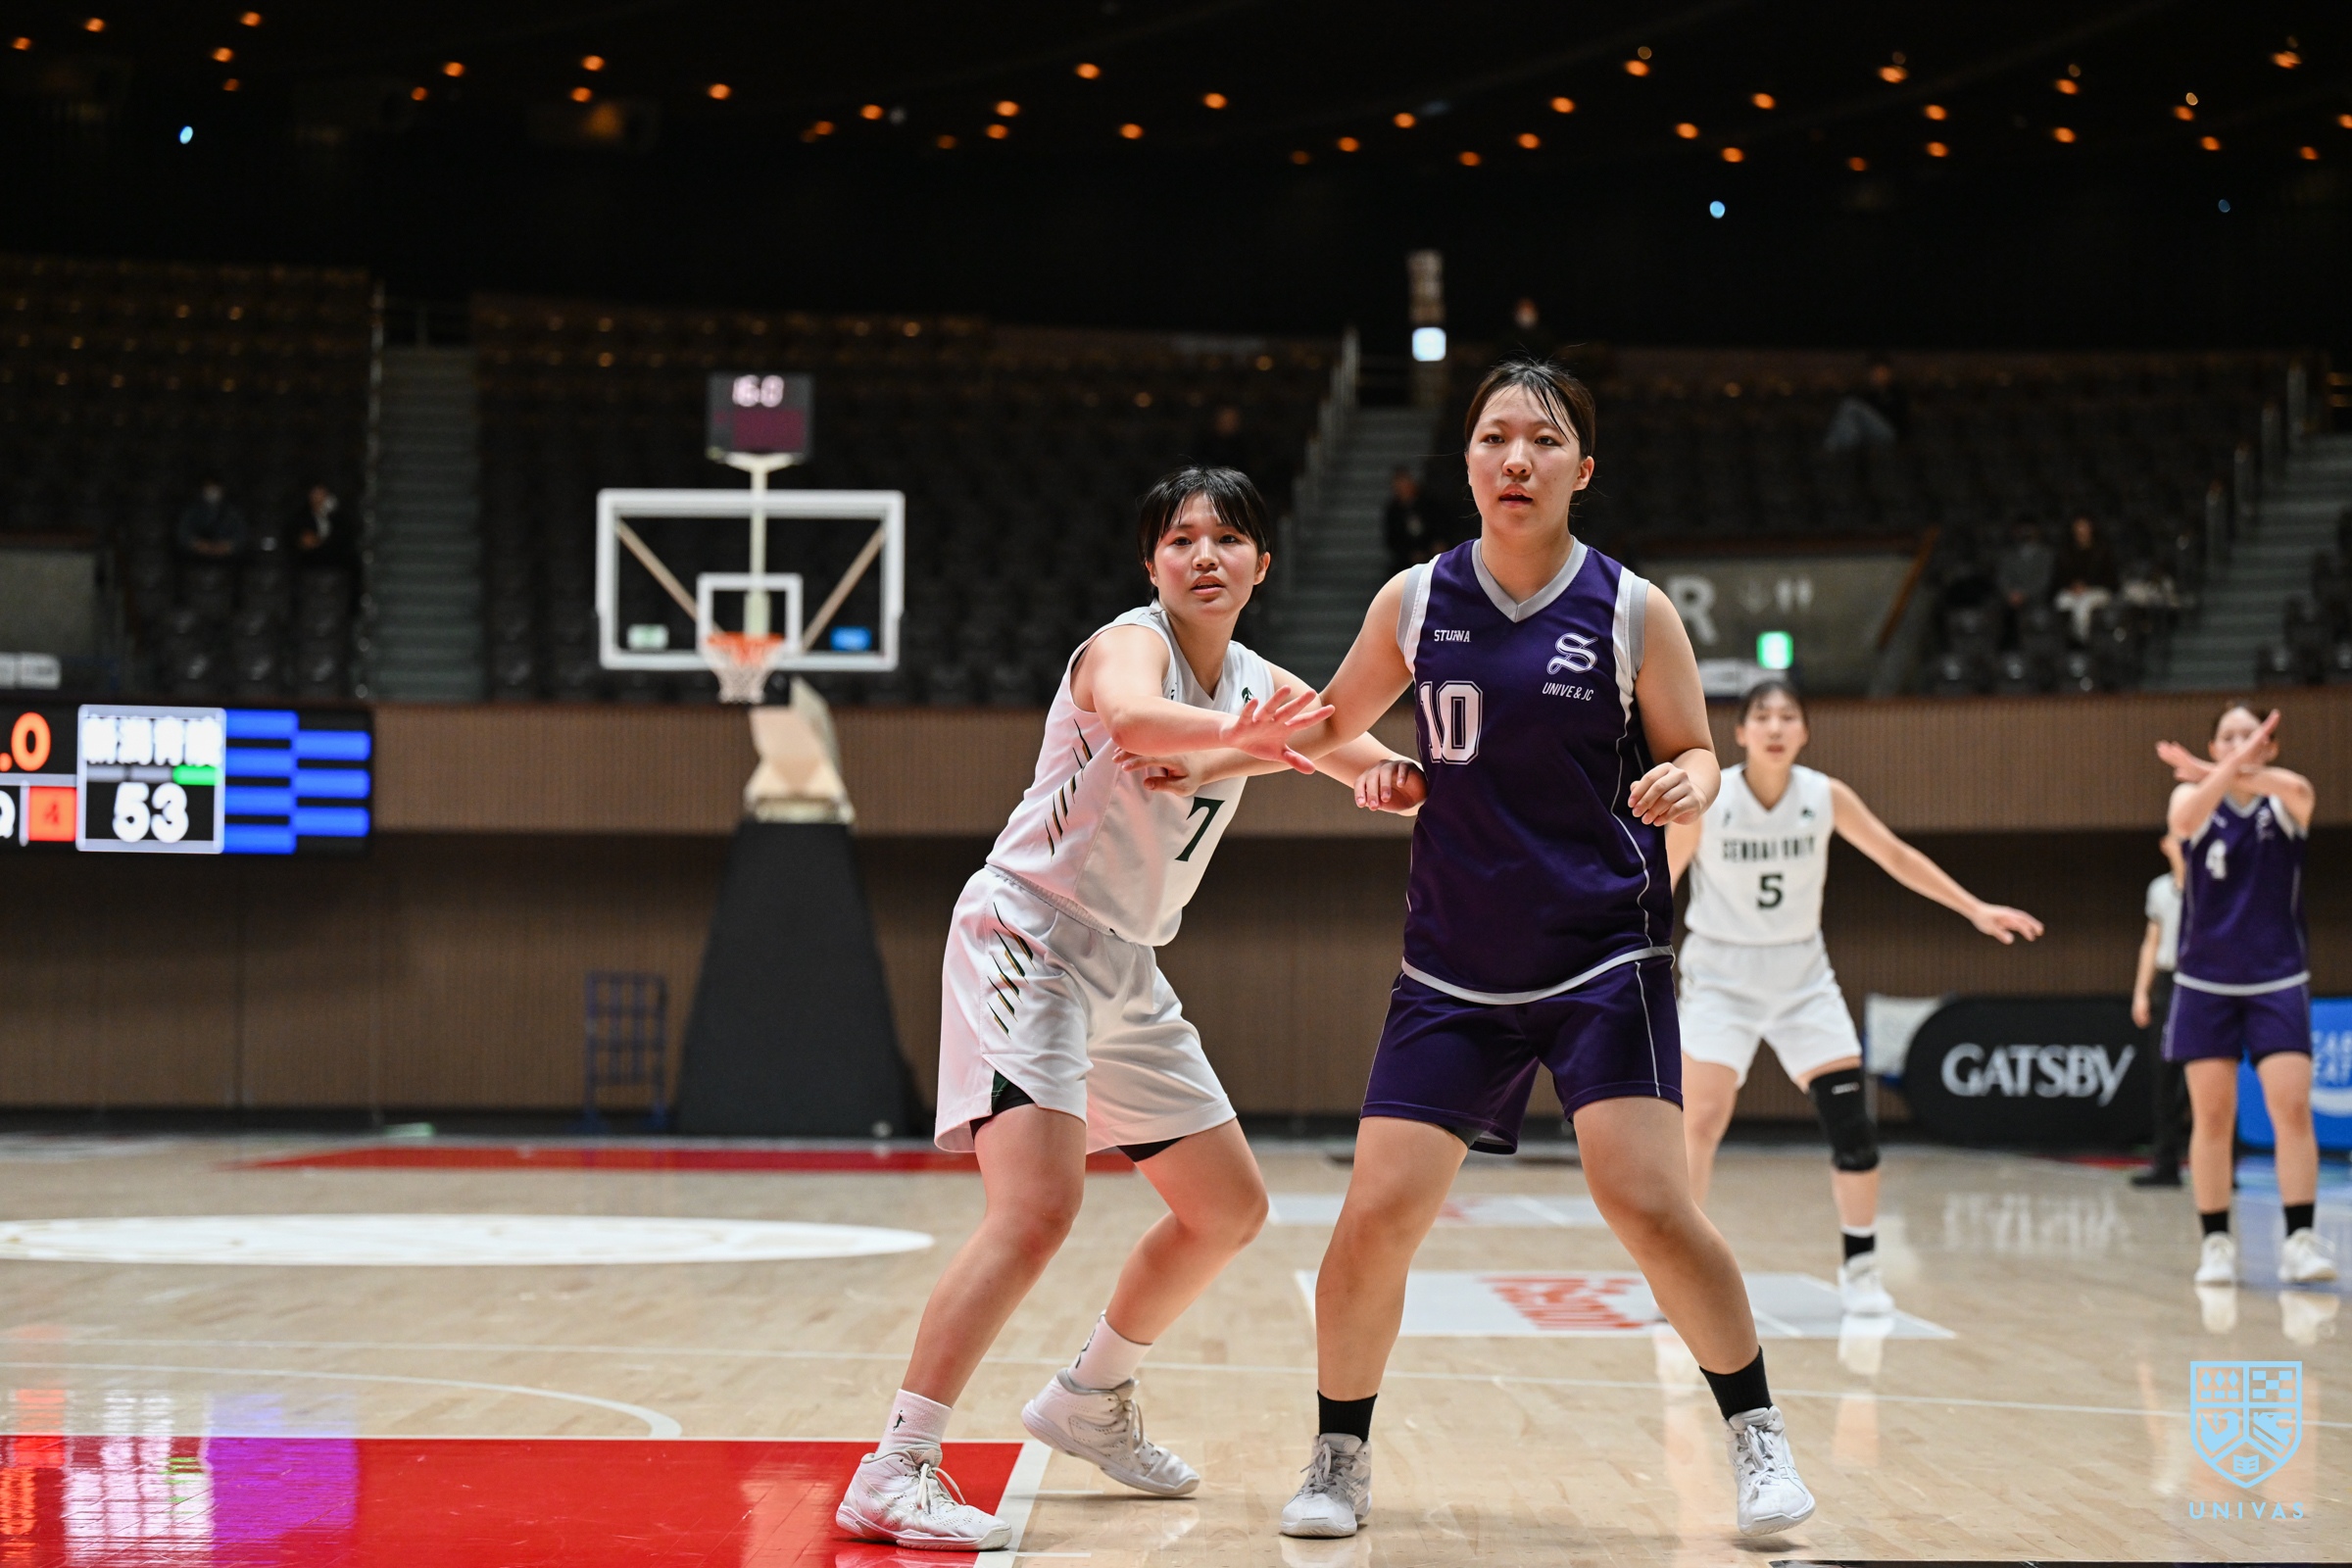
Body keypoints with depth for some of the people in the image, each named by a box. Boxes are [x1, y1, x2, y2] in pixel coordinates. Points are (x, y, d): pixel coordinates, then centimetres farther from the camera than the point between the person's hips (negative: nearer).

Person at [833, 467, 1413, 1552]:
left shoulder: (1261, 687, 8)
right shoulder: (1133, 643, -16)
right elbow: (1130, 716, -40)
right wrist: (1236, 737, -62)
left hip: (1124, 967, 9)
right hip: (1026, 937, -9)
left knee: (1230, 1209, 16)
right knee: (1038, 1204, -26)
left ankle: (1089, 1402, 34)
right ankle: (894, 1474, -24)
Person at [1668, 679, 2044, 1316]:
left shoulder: (1826, 796, -7)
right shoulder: (1704, 801, -15)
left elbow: (1896, 855, 5)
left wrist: (1975, 909, 3)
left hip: (1803, 976, 3)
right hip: (1721, 976, -3)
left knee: (1849, 1117, -5)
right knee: (1701, 1120, -16)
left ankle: (1860, 1266, 10)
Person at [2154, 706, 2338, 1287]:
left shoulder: (2284, 800, -2)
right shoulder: (2194, 795, -1)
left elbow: (2298, 789, -29)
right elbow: (2183, 819, -28)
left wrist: (2220, 774, -43)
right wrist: (2226, 770, -47)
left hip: (2277, 982, 0)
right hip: (2205, 982, 0)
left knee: (2292, 1107, -11)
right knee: (2211, 1116, 1)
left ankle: (2299, 1239, -11)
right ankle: (2216, 1243, 7)